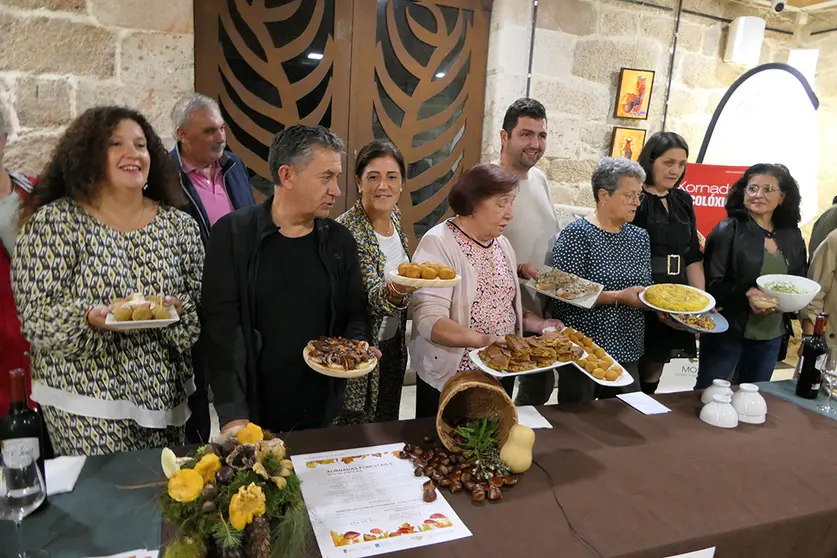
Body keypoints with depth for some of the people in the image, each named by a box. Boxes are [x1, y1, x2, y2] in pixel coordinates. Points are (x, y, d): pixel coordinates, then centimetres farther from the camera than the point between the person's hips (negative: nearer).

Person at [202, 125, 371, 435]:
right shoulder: (233, 233, -8)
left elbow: (356, 315, 10)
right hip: (254, 412, -2)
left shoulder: (340, 240, 2)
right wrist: (233, 415, -18)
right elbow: (222, 325, -12)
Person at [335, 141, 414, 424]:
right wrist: (397, 289, -49)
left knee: (388, 422, 23)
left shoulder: (395, 215, 0)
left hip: (393, 345, 7)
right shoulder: (347, 231, -23)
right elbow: (372, 297, -31)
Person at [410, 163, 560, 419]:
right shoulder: (438, 244, -15)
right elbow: (429, 320, -24)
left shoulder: (502, 244, 8)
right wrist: (481, 339, -36)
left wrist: (539, 324, 1)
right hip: (449, 379, -6)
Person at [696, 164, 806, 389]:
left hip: (772, 335, 5)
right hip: (727, 330, -5)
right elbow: (712, 283, -13)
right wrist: (745, 294, -29)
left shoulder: (792, 237, 6)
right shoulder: (728, 230, -9)